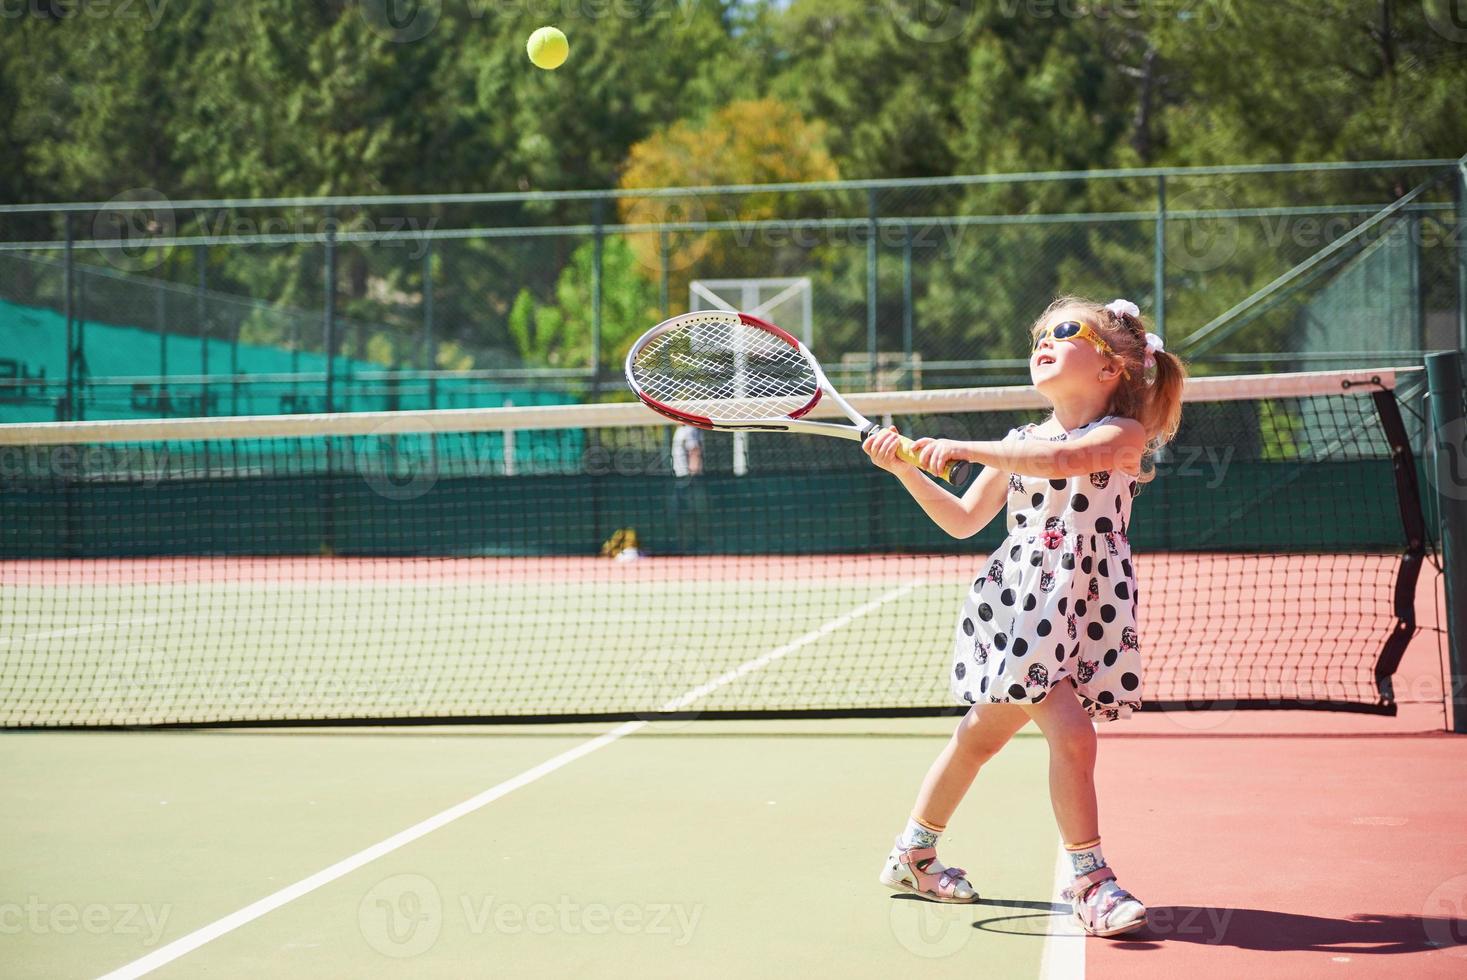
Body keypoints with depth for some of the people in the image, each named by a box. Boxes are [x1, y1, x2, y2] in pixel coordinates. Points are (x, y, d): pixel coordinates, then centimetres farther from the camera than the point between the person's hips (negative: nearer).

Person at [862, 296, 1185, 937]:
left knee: (982, 735, 13)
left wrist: (967, 448, -30)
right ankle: (1089, 881, -8)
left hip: (1090, 613, 0)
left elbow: (1061, 459, -26)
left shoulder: (1124, 435, -4)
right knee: (1072, 733, -18)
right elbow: (964, 521, 15)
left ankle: (914, 855, 31)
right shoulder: (1018, 444, 8)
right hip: (1020, 608, 0)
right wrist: (907, 471, 4)